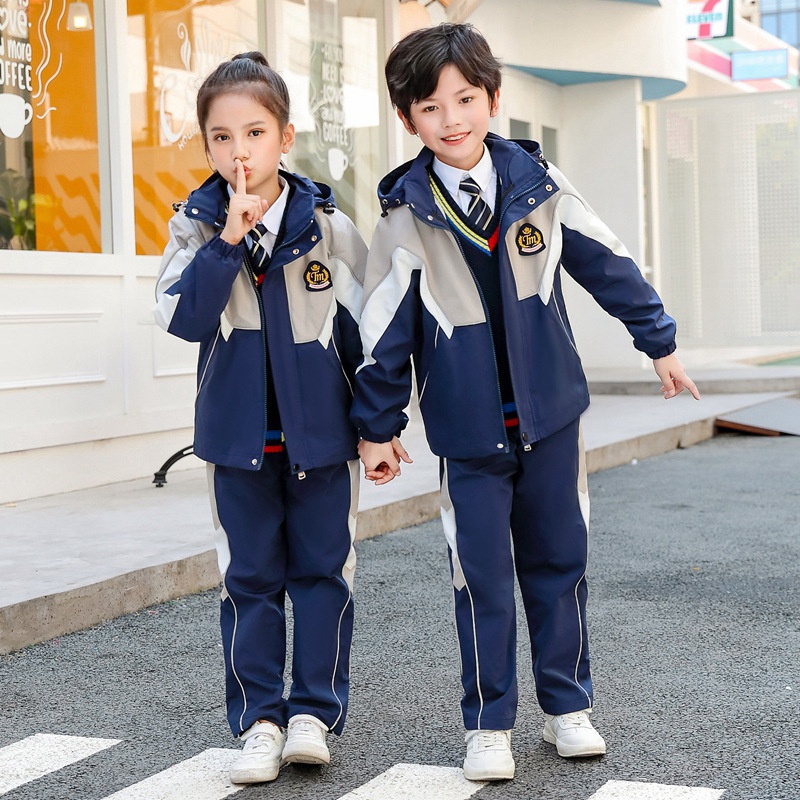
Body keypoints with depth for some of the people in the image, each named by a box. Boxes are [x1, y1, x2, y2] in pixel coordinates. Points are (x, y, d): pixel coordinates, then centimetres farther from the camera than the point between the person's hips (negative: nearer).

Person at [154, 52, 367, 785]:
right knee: (249, 579, 7)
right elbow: (184, 318, -16)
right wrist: (229, 240, -23)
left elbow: (363, 325, 1)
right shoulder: (196, 227, -3)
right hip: (238, 432, 1)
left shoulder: (327, 226, -5)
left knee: (323, 572, 6)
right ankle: (259, 719, 17)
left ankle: (314, 711, 18)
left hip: (322, 430, -1)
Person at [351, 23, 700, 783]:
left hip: (551, 413, 2)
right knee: (481, 577, 2)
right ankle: (488, 725, 17)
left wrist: (659, 341, 12)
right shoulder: (406, 217, -9)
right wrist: (377, 425, 1)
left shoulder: (538, 183, -5)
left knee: (558, 562, 11)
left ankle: (567, 706, 27)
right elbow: (383, 330, -3)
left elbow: (607, 264, 6)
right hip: (469, 429, -2)